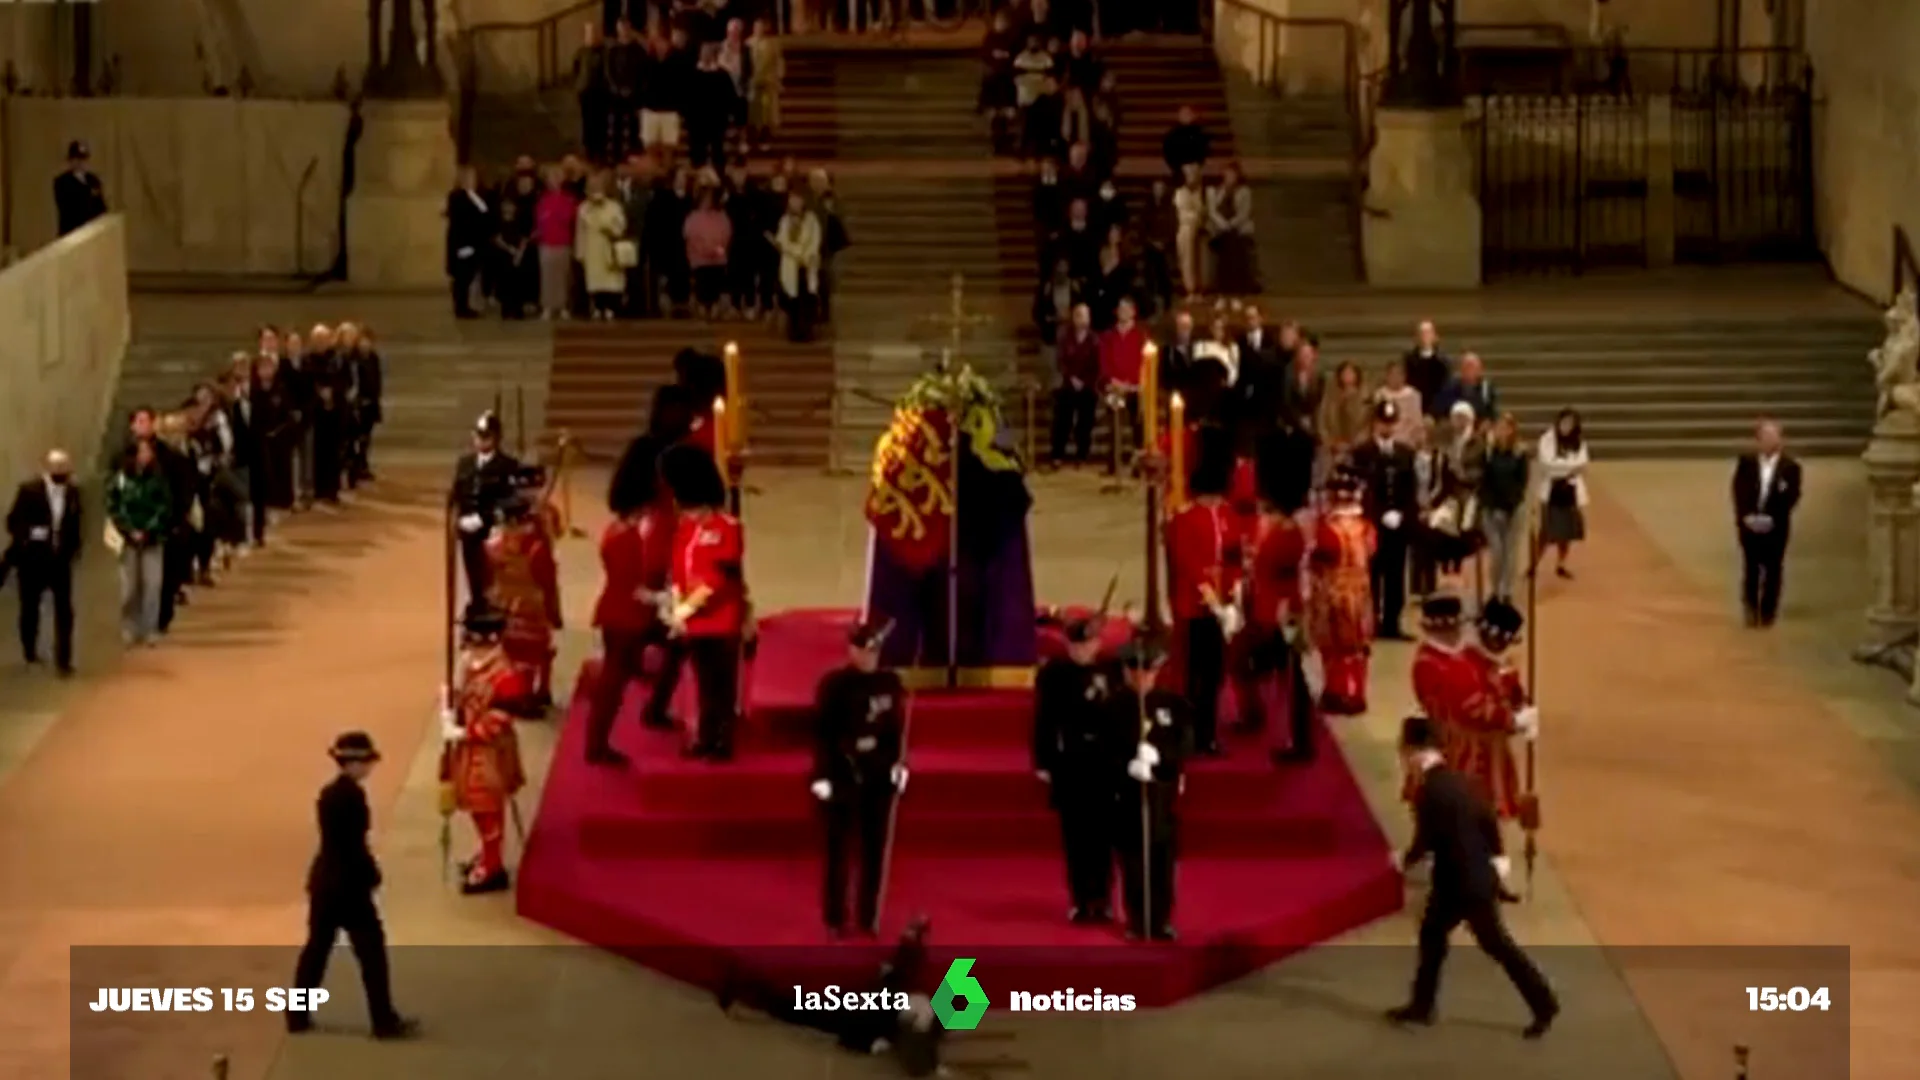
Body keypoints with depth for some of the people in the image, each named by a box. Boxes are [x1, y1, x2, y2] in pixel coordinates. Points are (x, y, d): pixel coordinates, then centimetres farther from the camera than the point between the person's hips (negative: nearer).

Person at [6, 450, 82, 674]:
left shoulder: (73, 491, 0)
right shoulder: (29, 490, -10)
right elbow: (13, 521, -7)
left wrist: (74, 546, 5)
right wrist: (25, 540, -17)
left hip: (60, 560, 2)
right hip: (32, 559, -2)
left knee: (64, 609, -3)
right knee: (30, 607, 12)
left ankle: (63, 660, 1)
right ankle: (30, 651, 33)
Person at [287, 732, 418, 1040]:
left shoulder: (328, 793, 10)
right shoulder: (352, 795, -17)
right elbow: (354, 843, -19)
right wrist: (370, 875, -9)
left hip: (324, 879, 9)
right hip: (347, 882, -9)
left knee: (317, 946, 14)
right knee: (371, 948, -2)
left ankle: (297, 1015, 17)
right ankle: (385, 1021, 1)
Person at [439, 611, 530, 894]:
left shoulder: (506, 678, -27)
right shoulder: (473, 666, 0)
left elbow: (496, 723, -26)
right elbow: (463, 699, 13)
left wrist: (463, 733, -26)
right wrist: (450, 715, -6)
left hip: (489, 754, -9)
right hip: (471, 749, 9)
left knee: (488, 810, 4)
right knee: (477, 807, 22)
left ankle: (493, 870, 17)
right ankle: (488, 856, 39)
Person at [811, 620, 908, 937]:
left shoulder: (890, 682, 4)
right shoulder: (833, 684, -8)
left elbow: (897, 728, 11)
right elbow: (822, 733, -8)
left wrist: (899, 764, 2)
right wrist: (822, 775, -13)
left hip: (880, 776, 4)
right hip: (844, 776, -4)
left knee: (875, 848, 8)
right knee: (840, 848, 2)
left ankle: (868, 917, 17)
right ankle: (835, 919, 11)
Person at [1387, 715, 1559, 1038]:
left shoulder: (1428, 792, -22)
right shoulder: (1456, 780, 6)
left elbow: (1425, 842, -20)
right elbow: (1487, 817, 13)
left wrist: (1404, 859, 0)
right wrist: (1497, 856, 24)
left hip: (1465, 883, -9)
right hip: (1476, 875, 9)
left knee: (1496, 944, 1)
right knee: (1432, 933, 18)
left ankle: (1544, 1004, 8)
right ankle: (1421, 1006, 26)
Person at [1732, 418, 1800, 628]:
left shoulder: (1790, 466, -3)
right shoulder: (1746, 462, 2)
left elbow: (1792, 496, -7)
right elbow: (1739, 491, 0)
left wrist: (1772, 518, -17)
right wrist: (1747, 516, -14)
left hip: (1776, 526, -1)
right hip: (1749, 524, 1)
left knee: (1773, 569, 3)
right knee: (1751, 567, 4)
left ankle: (1768, 612, 11)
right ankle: (1751, 610, 13)